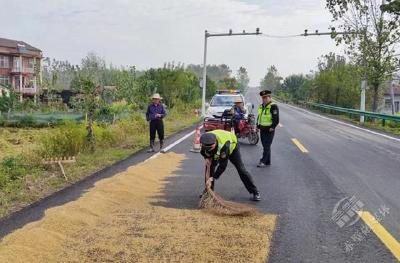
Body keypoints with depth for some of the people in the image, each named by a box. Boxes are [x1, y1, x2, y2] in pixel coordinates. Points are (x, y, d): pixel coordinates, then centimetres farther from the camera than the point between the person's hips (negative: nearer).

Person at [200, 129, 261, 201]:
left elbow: (223, 165, -43)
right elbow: (203, 151, -4)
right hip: (217, 150, 5)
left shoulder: (223, 145, -49)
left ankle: (254, 192, 2)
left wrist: (213, 177, -42)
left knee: (240, 168, -8)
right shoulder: (205, 141, -31)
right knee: (210, 167, -8)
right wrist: (206, 158, -23)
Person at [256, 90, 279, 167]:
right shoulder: (261, 106, 15)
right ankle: (268, 161, 21)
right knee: (265, 146, 12)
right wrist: (258, 126, 17)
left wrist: (272, 127, -18)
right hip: (262, 130, 8)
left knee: (267, 146, -7)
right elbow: (259, 117, 24)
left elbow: (276, 119, -16)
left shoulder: (273, 106, -11)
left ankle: (263, 161, -6)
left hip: (269, 130, -8)